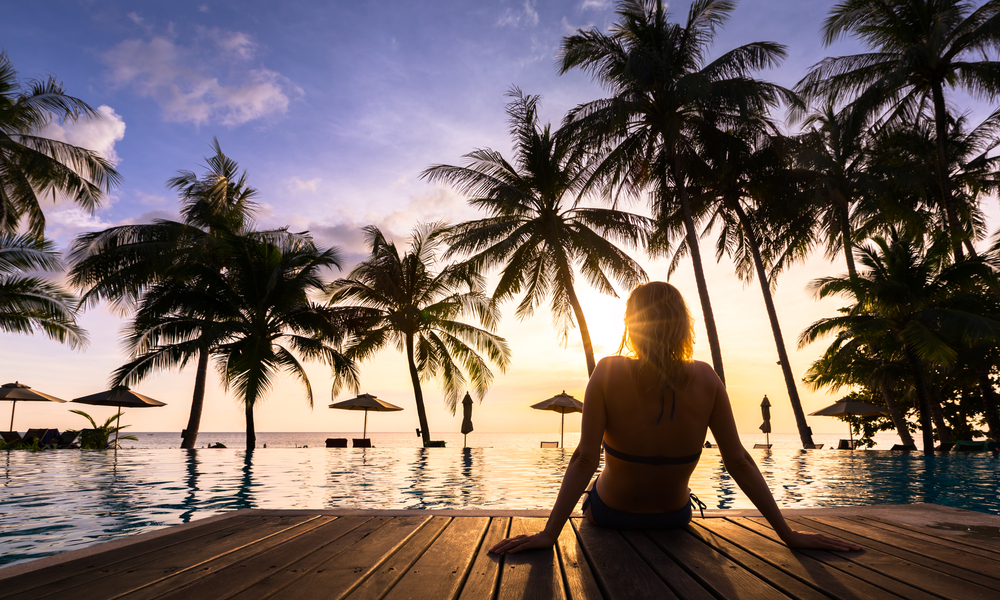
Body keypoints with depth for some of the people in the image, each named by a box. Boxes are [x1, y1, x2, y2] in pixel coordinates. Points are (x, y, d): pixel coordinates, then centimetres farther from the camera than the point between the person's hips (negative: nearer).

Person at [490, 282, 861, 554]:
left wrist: (549, 534, -25)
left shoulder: (609, 372, -24)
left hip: (610, 514, -2)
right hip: (674, 517, 3)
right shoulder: (704, 379, -17)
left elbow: (585, 459, -28)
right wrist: (787, 534, -7)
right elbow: (738, 461, -16)